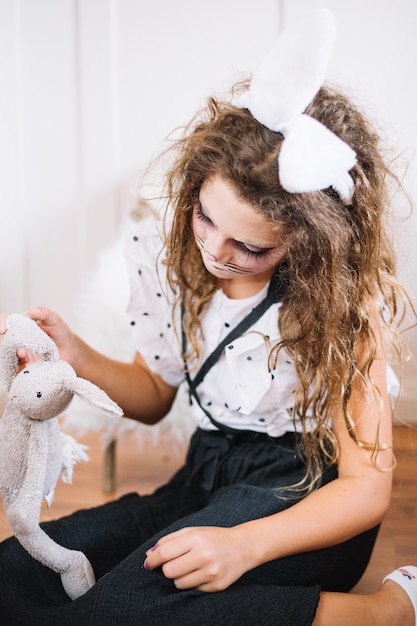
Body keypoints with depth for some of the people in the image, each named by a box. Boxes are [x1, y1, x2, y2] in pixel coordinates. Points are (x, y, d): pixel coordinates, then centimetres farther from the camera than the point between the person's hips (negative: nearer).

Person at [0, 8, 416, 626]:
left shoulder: (346, 296, -14)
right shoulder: (170, 252, -1)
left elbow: (367, 485, -14)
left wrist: (246, 544, -31)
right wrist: (78, 358, -9)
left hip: (307, 499, -5)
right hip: (206, 480, 5)